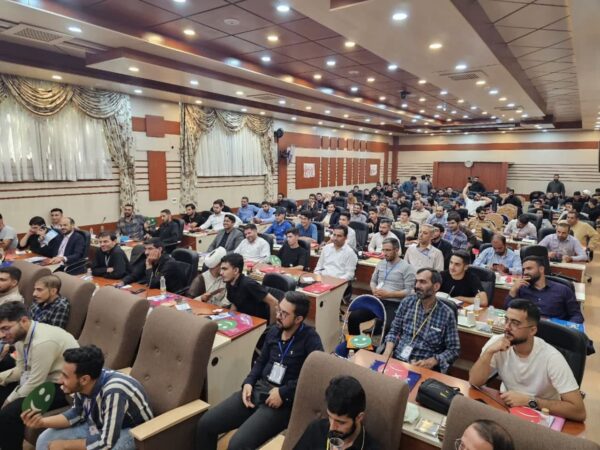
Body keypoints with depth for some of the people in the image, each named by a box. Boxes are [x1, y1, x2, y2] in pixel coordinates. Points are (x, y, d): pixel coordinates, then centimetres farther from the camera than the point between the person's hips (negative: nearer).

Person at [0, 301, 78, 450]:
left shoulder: (42, 342, -30)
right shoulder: (20, 334, -1)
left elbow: (34, 385, -22)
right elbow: (21, 370, 11)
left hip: (64, 388, -10)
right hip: (43, 378, 10)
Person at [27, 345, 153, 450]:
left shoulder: (113, 392, -38)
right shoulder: (82, 385, -16)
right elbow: (77, 413, 4)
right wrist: (42, 421, -10)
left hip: (132, 432, -8)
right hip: (100, 426, 8)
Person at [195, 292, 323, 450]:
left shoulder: (310, 339, -12)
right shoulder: (273, 331, 9)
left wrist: (283, 393, -21)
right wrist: (248, 382, 2)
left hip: (283, 401, -7)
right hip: (258, 389, 7)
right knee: (205, 423, -3)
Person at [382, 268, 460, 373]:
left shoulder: (447, 314, -4)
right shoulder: (407, 303, 4)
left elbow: (453, 349, 0)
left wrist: (431, 361, -15)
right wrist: (387, 352, -7)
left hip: (424, 367, -1)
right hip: (397, 359, 1)